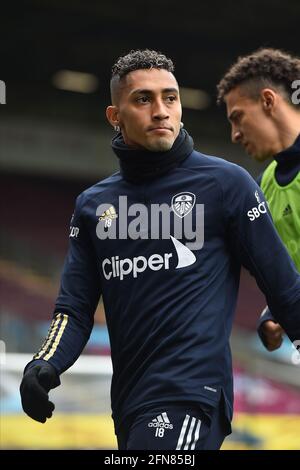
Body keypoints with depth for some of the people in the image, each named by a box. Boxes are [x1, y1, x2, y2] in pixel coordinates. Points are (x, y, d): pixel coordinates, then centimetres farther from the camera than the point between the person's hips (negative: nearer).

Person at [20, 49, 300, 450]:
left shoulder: (226, 184, -1)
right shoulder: (93, 205, 13)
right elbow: (75, 308, 11)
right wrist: (45, 365, -7)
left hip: (190, 399, -6)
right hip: (129, 406, 6)